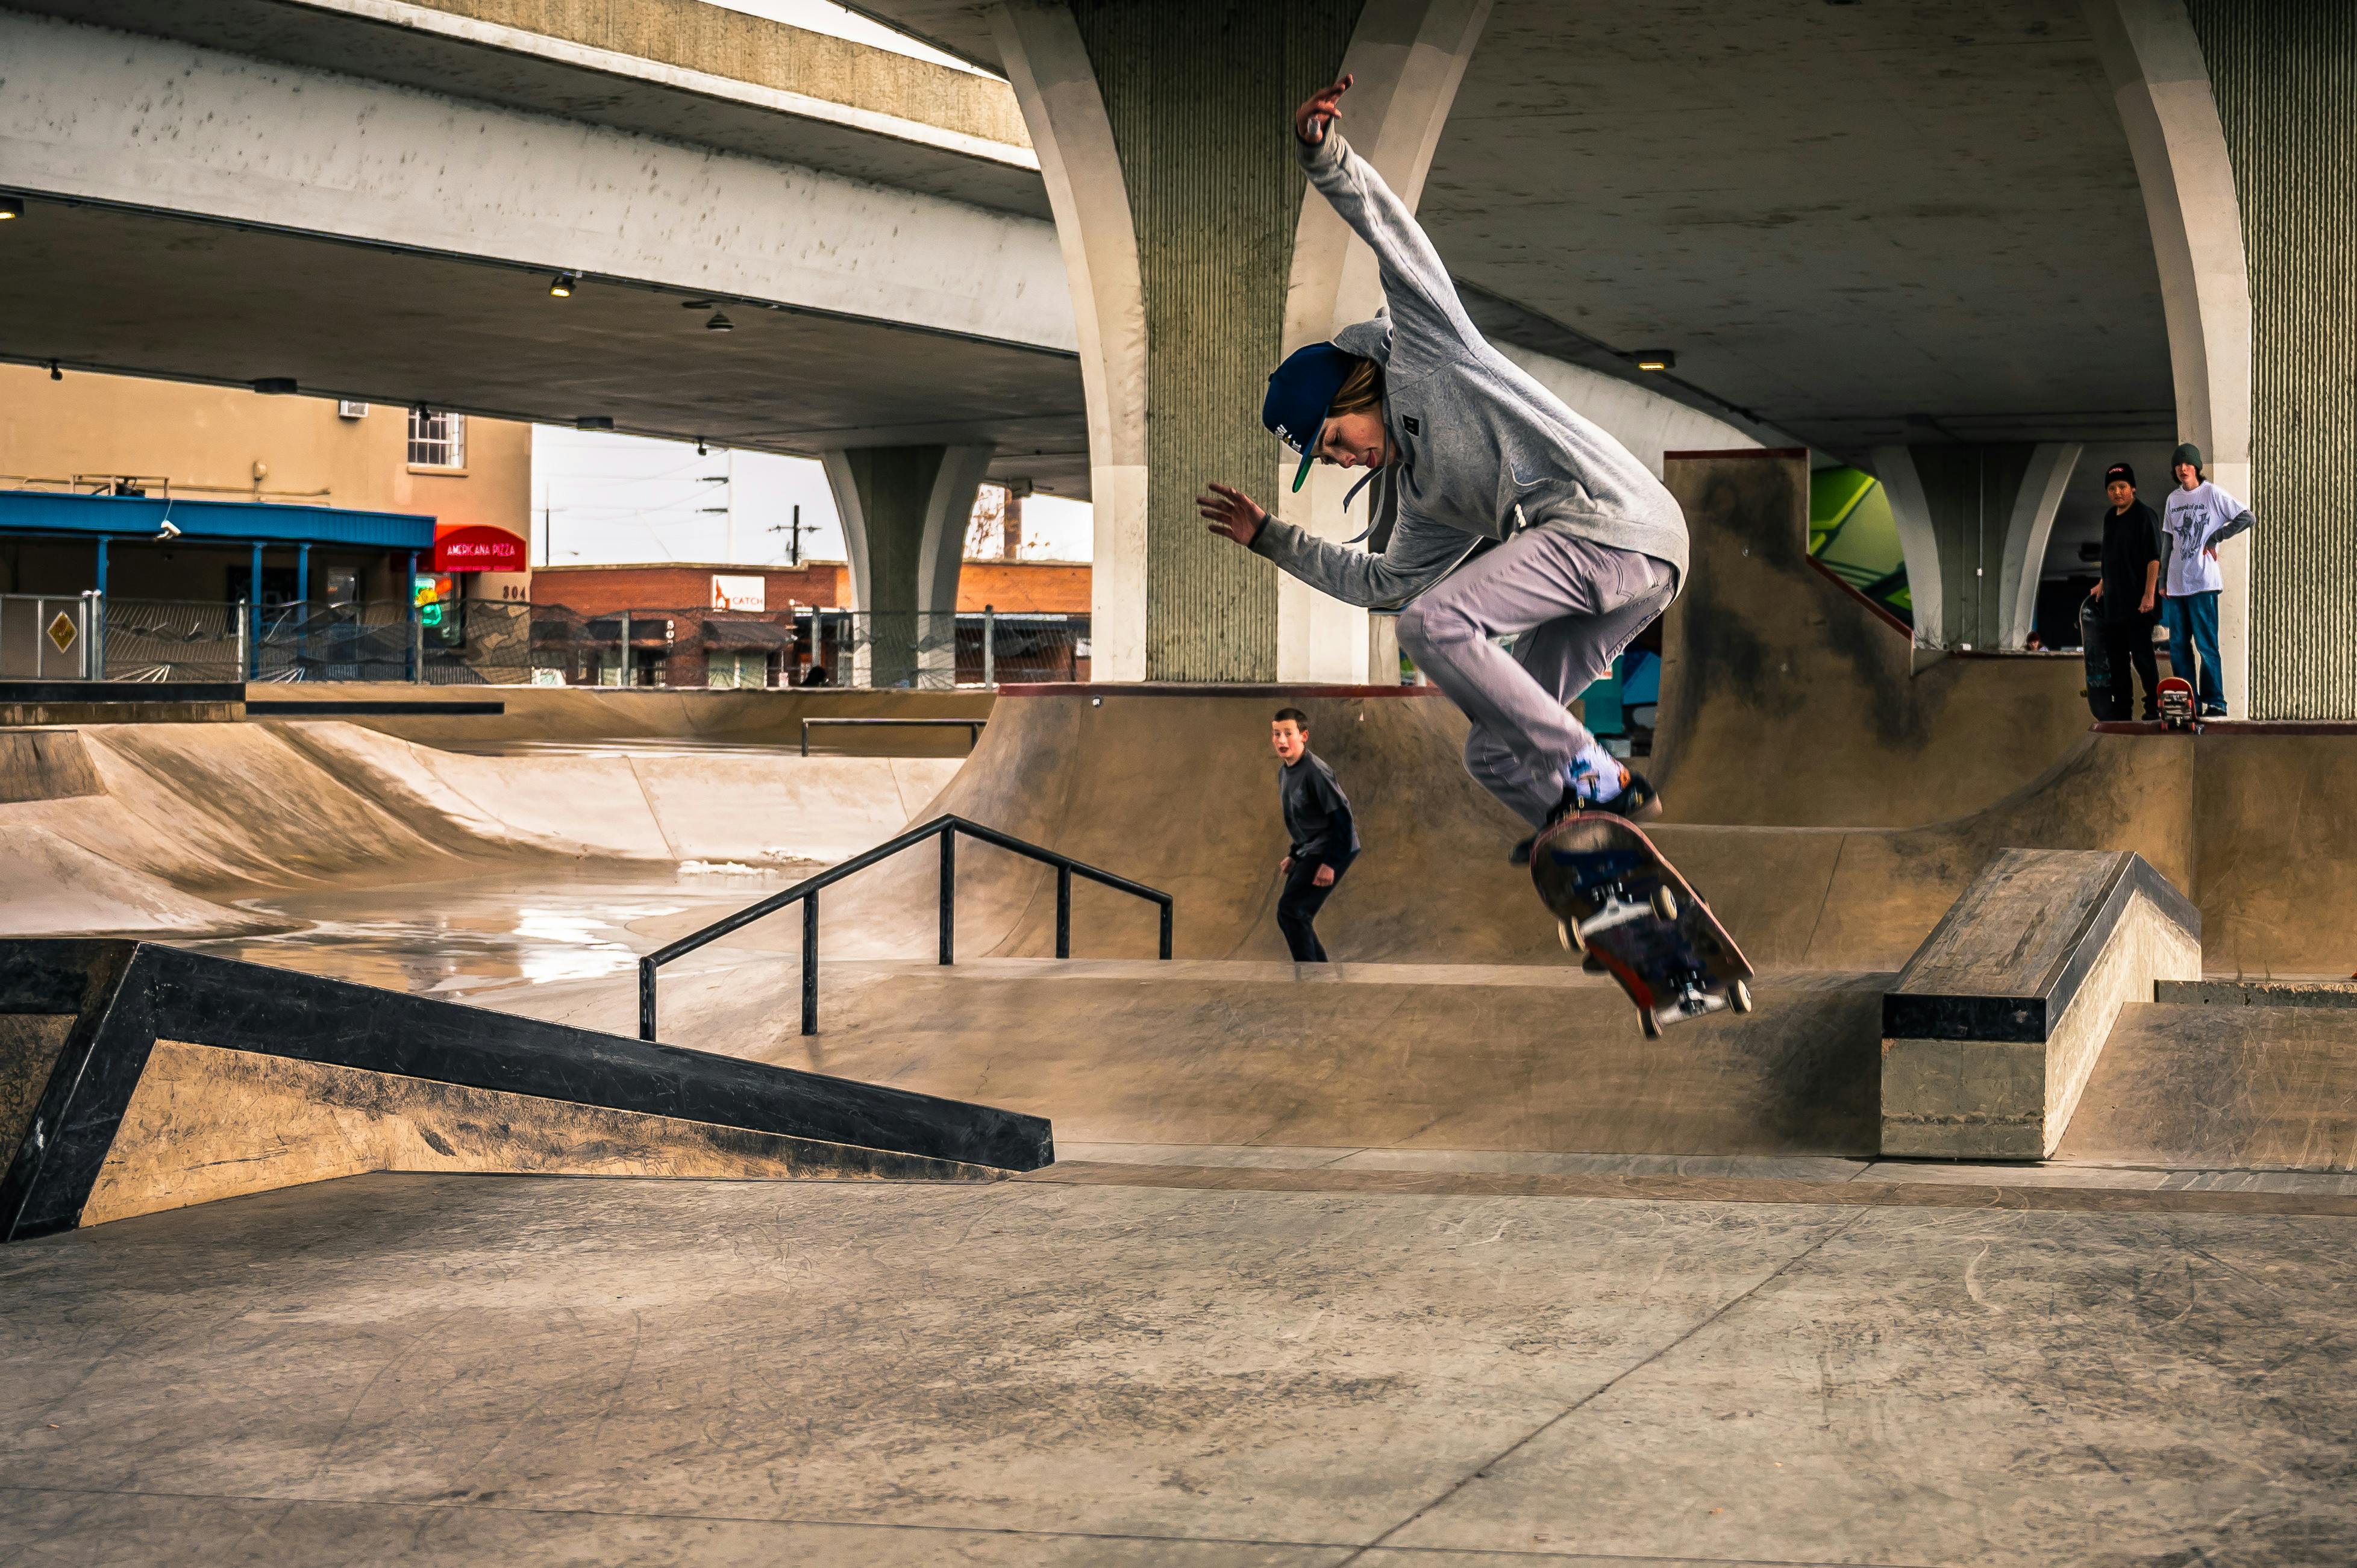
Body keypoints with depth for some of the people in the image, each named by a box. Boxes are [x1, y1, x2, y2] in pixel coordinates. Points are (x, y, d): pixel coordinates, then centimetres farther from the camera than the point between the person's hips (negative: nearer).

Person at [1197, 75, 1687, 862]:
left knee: (1434, 623, -19)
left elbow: (1393, 235, -3)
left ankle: (1595, 777, -18)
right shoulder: (1421, 498, 26)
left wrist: (1323, 155, -17)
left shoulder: (1423, 348, 7)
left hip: (1611, 517, -9)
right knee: (1495, 754, 6)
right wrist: (1267, 536, 38)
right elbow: (1376, 579, 40)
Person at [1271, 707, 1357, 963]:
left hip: (1334, 849, -10)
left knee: (1290, 911, -16)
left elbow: (1341, 816, -20)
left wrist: (1330, 863, -21)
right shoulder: (1285, 773, 10)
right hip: (1310, 851, 10)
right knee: (1292, 916, 9)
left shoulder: (1314, 771, -19)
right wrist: (1294, 856, 18)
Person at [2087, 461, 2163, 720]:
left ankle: (2154, 705, -1)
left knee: (2142, 654, -7)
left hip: (2137, 600, -8)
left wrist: (2149, 594, -21)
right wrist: (2103, 583, 27)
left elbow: (2154, 558, -15)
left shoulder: (2144, 516, -10)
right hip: (2113, 599, 8)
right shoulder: (2110, 517, 14)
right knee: (2115, 656, 10)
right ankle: (2121, 707, 17)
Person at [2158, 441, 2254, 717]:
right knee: (2178, 647, 5)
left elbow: (2247, 517, -5)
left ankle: (2216, 703, -5)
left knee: (2206, 645, -8)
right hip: (2177, 584, 6)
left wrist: (2215, 538, -8)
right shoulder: (2173, 499, 15)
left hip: (2203, 583, -6)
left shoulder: (2213, 494, -3)